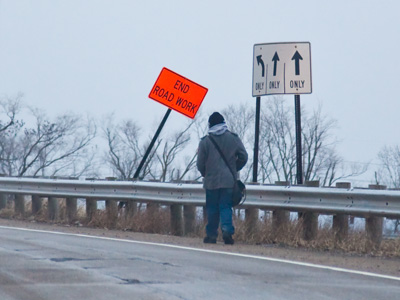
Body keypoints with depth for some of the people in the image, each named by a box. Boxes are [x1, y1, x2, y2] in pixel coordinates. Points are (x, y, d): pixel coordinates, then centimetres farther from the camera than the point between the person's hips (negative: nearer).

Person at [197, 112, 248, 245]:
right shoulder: (233, 138, 1)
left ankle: (211, 234, 9)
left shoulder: (205, 141, -2)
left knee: (212, 209, 8)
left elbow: (200, 164, 0)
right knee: (226, 207, 1)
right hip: (229, 181, 1)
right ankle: (227, 229, -21)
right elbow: (243, 157, 3)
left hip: (211, 180, -1)